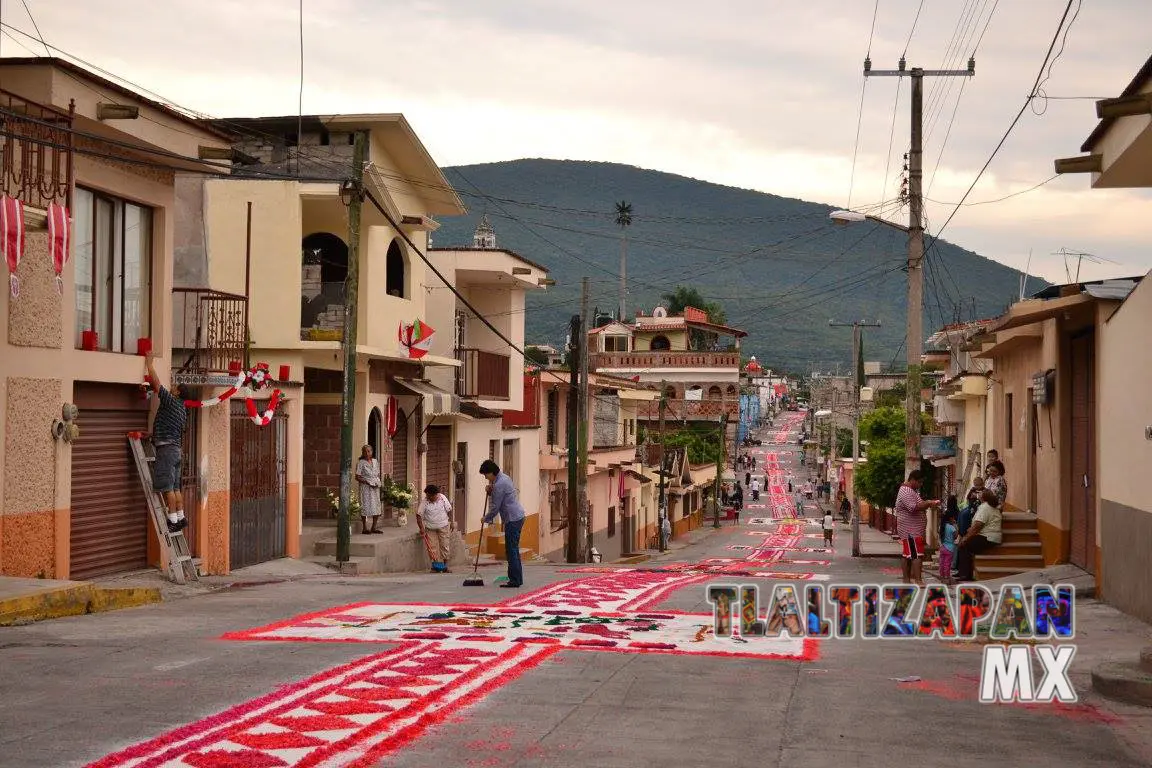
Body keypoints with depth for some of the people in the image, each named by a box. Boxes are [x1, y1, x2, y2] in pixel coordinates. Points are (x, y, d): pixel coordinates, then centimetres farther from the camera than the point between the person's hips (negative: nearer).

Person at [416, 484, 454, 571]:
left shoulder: (442, 498, -9)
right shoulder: (424, 501, -13)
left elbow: (449, 511, 2)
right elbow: (419, 515, -12)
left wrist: (451, 522, 3)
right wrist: (421, 527, -19)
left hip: (443, 526, 1)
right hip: (430, 528, -1)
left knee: (445, 546, 1)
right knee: (433, 547, -2)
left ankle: (445, 566, 9)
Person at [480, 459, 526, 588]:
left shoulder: (499, 484, -17)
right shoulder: (504, 478, 14)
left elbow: (495, 508, -14)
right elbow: (497, 499, 25)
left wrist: (486, 519, 1)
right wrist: (490, 492, 7)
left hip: (512, 519, -10)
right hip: (517, 516, 10)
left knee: (511, 550, -7)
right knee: (513, 549, 14)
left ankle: (514, 580, -6)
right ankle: (517, 579, 19)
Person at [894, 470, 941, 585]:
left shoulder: (913, 491, 19)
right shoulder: (906, 492, -16)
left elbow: (918, 506, 27)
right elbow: (913, 507, -28)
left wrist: (927, 503, 8)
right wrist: (928, 503, -20)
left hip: (913, 530, 11)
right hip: (910, 530, -11)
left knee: (908, 555, 11)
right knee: (917, 555, -15)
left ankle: (907, 579, 15)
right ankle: (918, 580, -20)